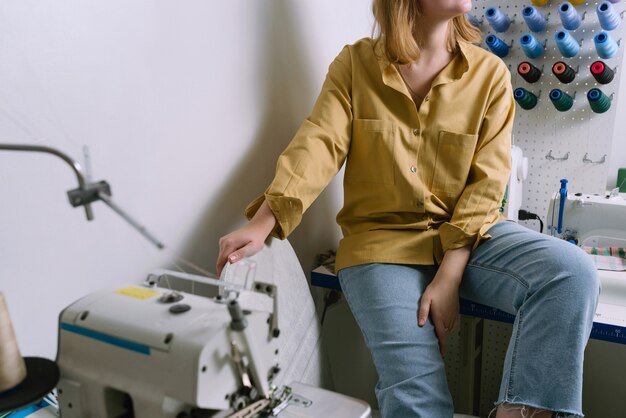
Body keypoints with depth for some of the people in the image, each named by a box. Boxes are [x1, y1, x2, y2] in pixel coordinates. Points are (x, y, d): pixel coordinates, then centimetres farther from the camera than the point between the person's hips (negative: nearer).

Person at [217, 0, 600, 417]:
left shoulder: (490, 73, 1)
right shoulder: (355, 63, 1)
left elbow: (486, 183, -6)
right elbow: (318, 145, -11)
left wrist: (449, 278, -16)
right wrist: (263, 224, -27)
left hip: (468, 236, 2)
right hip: (382, 239, -1)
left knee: (574, 273, -25)